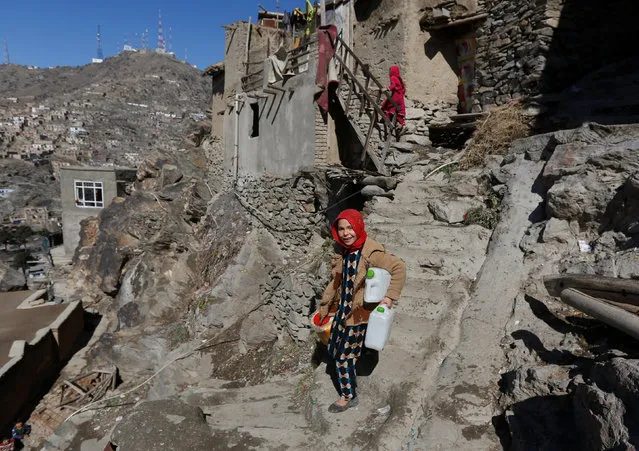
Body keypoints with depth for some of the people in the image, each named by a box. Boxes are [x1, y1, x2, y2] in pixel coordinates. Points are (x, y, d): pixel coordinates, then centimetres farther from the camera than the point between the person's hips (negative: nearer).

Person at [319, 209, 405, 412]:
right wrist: (325, 307, 15)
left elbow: (399, 267, -27)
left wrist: (391, 296, -30)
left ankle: (348, 396, 28)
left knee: (344, 355, 5)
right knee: (334, 349, 21)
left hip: (359, 314, -7)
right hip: (342, 309, 8)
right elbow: (335, 281, 9)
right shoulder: (344, 252, 0)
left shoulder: (371, 252, -24)